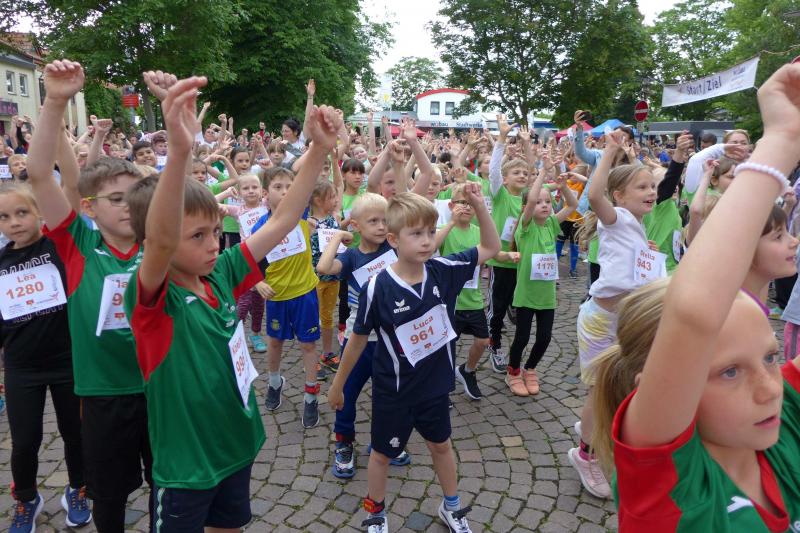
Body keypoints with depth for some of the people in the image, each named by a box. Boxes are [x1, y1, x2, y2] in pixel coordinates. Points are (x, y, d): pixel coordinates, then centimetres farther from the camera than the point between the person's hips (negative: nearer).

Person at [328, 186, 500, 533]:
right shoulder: (378, 287, -24)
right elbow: (358, 339, -12)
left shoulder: (443, 271, -13)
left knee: (441, 444, 24)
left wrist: (478, 206, -17)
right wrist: (337, 384, -2)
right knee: (383, 452, 18)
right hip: (393, 390, -4)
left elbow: (491, 248, -3)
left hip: (435, 383, 4)